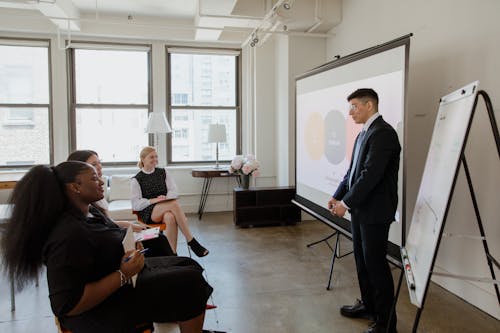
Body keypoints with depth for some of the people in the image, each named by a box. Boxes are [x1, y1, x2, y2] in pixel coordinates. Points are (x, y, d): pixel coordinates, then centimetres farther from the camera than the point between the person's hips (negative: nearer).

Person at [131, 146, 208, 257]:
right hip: (149, 213, -2)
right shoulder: (136, 180, 7)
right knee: (174, 204, -35)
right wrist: (154, 200, -15)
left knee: (170, 217, -38)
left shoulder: (163, 172, 16)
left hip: (166, 209, 3)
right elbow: (136, 204, 0)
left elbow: (174, 191, 10)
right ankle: (192, 242, -34)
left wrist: (166, 198, -13)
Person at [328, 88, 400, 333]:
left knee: (375, 263, 0)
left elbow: (371, 174, -22)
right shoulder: (363, 134, 14)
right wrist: (337, 196, 8)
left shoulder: (383, 133, -15)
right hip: (360, 209, 9)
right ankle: (368, 305, 35)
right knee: (362, 259, 18)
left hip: (375, 212, -9)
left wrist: (347, 203, -19)